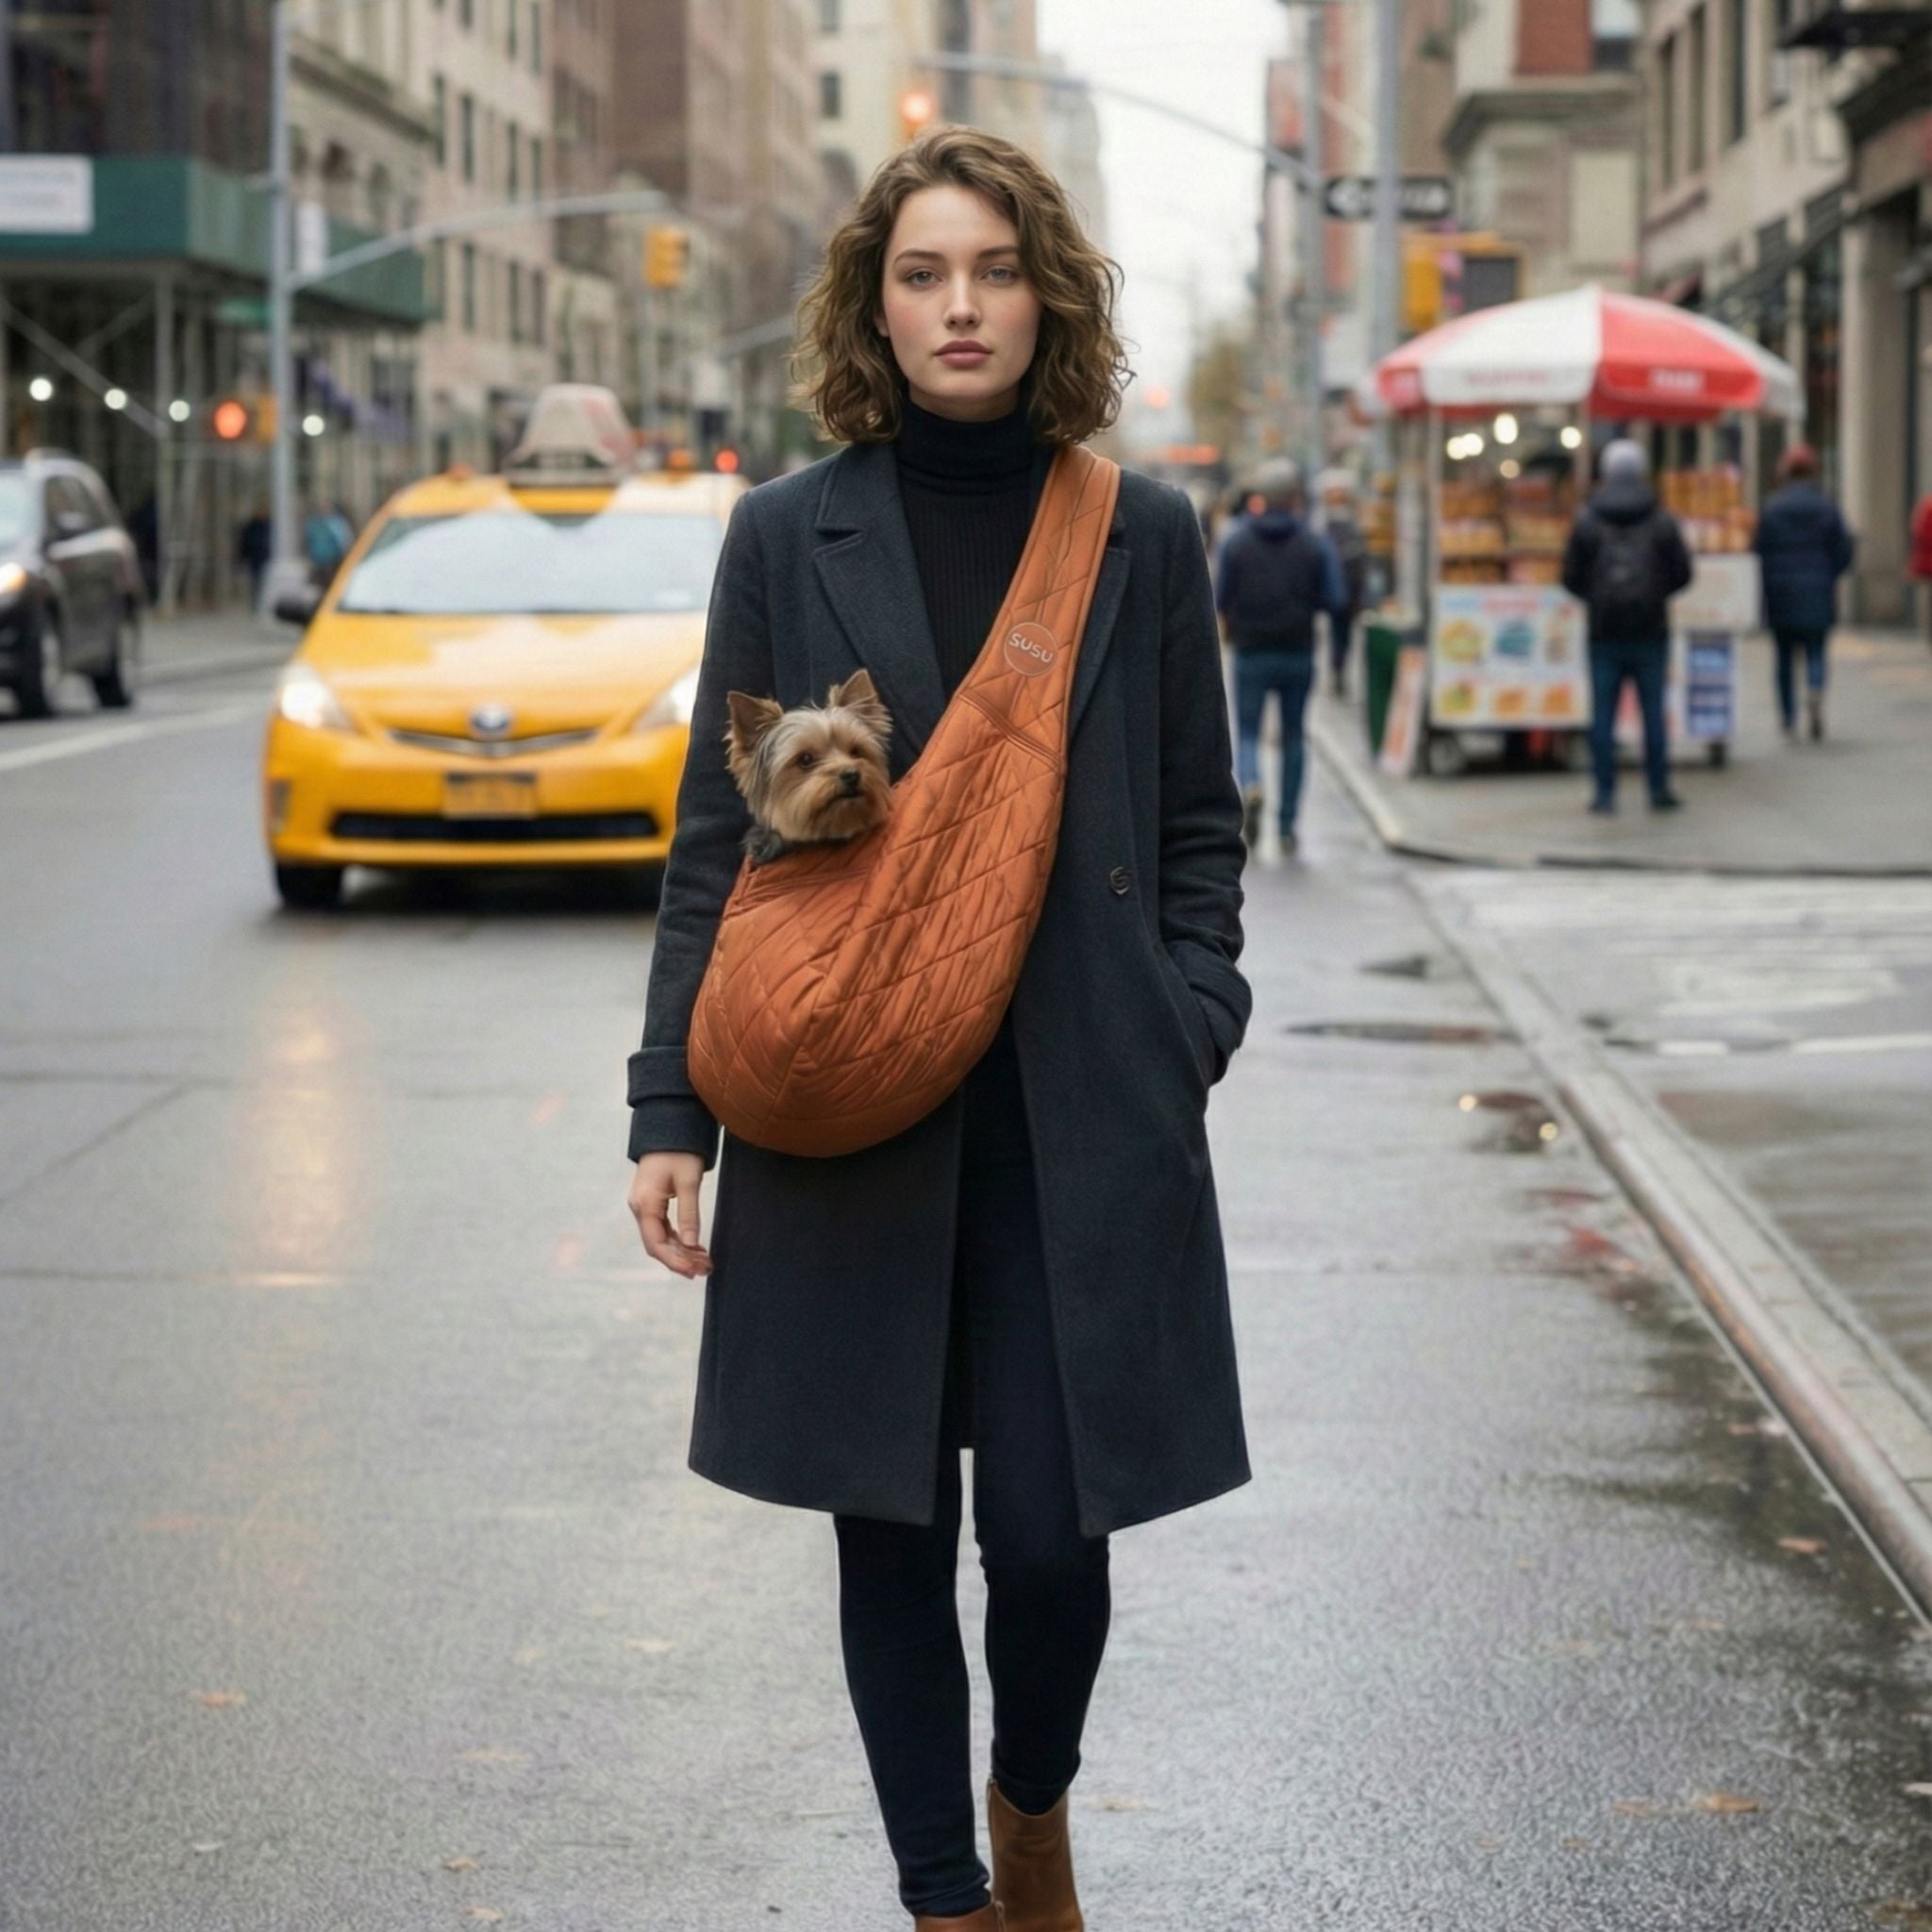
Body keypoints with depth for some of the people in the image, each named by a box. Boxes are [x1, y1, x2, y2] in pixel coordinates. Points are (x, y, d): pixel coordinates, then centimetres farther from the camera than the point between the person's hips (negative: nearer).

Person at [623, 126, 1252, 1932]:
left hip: (1083, 1118, 0)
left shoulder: (1145, 534, 5)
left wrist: (1187, 1039, -1)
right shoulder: (789, 534, 3)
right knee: (890, 1531, 7)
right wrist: (670, 1109, 1)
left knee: (1049, 1529, -2)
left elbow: (1200, 825, 10)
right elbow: (715, 837, 5)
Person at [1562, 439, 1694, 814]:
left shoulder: (1587, 523, -3)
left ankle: (1605, 791, 3)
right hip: (1650, 632, 0)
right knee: (1653, 711, 6)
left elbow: (1571, 578, -1)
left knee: (1603, 712, 4)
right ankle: (1659, 789, 8)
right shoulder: (1662, 522, -3)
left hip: (1604, 632, 0)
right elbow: (1682, 572, 2)